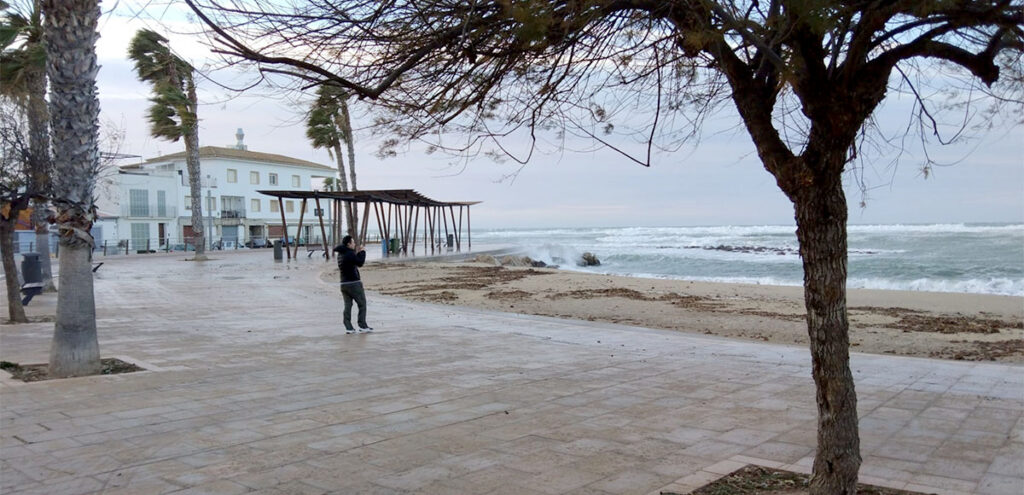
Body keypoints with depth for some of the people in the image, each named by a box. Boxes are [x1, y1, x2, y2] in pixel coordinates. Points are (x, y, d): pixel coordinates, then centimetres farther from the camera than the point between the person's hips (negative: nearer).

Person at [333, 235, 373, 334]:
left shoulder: (341, 254, 11)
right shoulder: (350, 254, -17)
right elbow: (360, 263, -12)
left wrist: (357, 252, 15)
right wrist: (362, 252, 0)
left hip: (344, 284, 8)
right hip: (354, 283, -8)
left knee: (348, 306, 7)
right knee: (362, 304, 3)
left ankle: (348, 327, 4)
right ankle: (362, 326, 5)